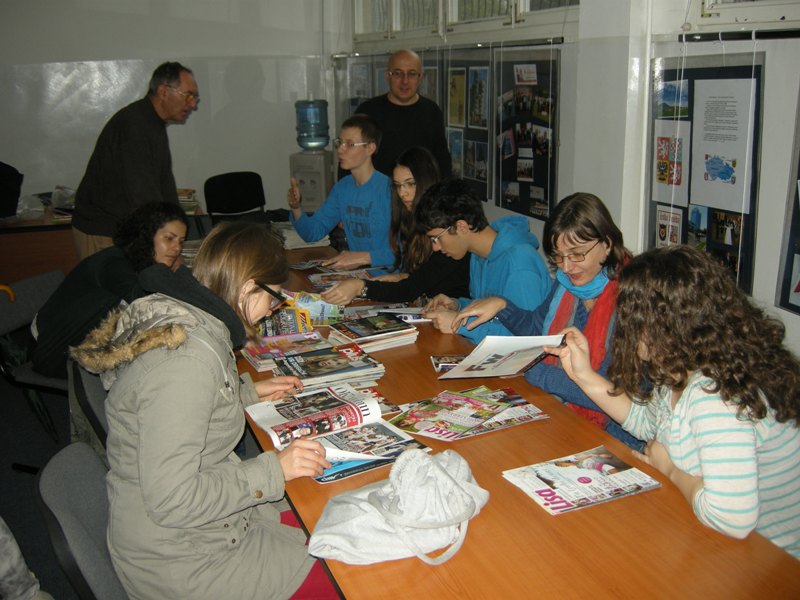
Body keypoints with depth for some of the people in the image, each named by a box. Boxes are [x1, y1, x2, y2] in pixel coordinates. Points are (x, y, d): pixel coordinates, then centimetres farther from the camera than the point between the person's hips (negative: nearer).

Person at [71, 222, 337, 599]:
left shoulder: (181, 320, 1)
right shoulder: (185, 358, -29)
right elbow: (170, 501, -28)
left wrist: (248, 392, 16)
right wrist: (274, 470, -21)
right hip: (184, 562, -9)